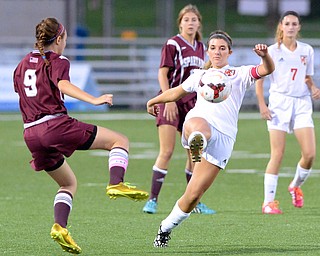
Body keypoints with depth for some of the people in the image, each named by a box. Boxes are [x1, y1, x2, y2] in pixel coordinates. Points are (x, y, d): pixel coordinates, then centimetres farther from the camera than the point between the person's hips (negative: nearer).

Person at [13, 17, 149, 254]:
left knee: (69, 183, 23)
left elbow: (19, 90, 32)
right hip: (56, 125, -7)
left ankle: (60, 226, 0)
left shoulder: (24, 64, 20)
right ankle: (116, 184, -26)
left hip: (31, 134, 7)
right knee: (120, 141, 0)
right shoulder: (58, 62, 0)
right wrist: (93, 100, -32)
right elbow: (64, 85, -20)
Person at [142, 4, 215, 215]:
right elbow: (162, 73, -10)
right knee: (166, 152, -12)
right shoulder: (173, 44, -7)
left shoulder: (200, 47, 12)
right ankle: (153, 200, -6)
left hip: (191, 103, 7)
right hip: (172, 103, -6)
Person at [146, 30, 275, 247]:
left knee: (194, 195, -6)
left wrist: (265, 56, -19)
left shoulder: (240, 74, 20)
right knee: (199, 127, -43)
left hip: (223, 136, -1)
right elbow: (177, 92, 45)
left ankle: (166, 228, 11)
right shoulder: (200, 75, 28)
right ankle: (196, 142, -77)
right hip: (199, 118, 2)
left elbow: (267, 69, 2)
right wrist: (154, 101, 59)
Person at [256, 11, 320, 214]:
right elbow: (259, 78, 2)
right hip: (279, 103, -3)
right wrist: (262, 105, -8)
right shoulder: (273, 51, 0)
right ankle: (268, 201, -2)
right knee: (278, 154, -8)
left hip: (302, 104, 3)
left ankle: (296, 186, 20)